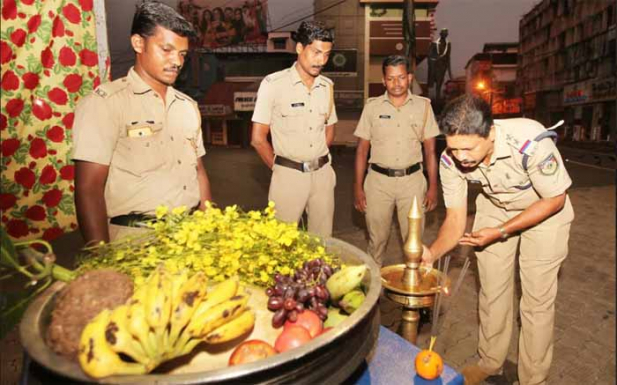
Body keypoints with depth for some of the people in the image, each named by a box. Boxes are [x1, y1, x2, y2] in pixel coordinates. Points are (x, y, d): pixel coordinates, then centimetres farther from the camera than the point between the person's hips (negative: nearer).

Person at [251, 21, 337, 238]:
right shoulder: (273, 84, -8)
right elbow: (258, 139, -6)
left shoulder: (327, 86, 7)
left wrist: (317, 160, 10)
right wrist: (279, 168, 2)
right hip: (289, 175, -4)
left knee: (323, 238, 12)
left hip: (323, 173, 5)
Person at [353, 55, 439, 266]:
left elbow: (430, 150, 6)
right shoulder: (372, 106, 1)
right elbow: (362, 150, 3)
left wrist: (433, 187, 1)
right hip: (378, 180, 0)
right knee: (377, 239, 9)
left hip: (412, 180, 1)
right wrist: (358, 187, -1)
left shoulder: (423, 106, 3)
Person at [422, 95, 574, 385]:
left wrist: (501, 232, -25)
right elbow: (455, 219, -17)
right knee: (491, 291, 10)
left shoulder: (531, 141, -38)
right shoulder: (451, 160, -27)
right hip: (494, 207, 3)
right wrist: (432, 252, -37)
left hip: (543, 210, -3)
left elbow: (555, 200, -21)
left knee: (537, 299, 1)